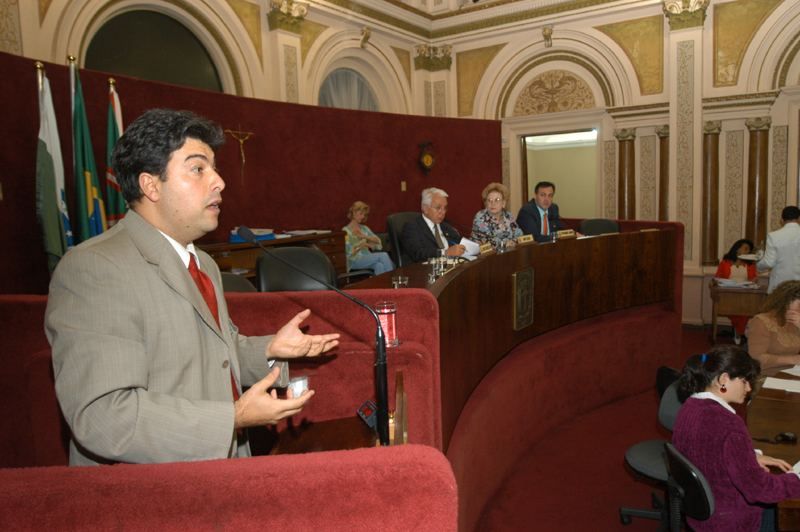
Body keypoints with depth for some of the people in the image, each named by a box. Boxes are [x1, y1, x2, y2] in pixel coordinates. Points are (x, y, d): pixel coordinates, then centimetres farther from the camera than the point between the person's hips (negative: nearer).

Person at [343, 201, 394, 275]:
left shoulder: (364, 228, 21)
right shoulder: (345, 231, 1)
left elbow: (378, 241, 7)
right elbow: (349, 253, -6)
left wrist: (365, 236, -8)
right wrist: (364, 244, -12)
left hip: (369, 259, 5)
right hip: (355, 261, -5)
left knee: (380, 265, -34)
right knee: (384, 255, -28)